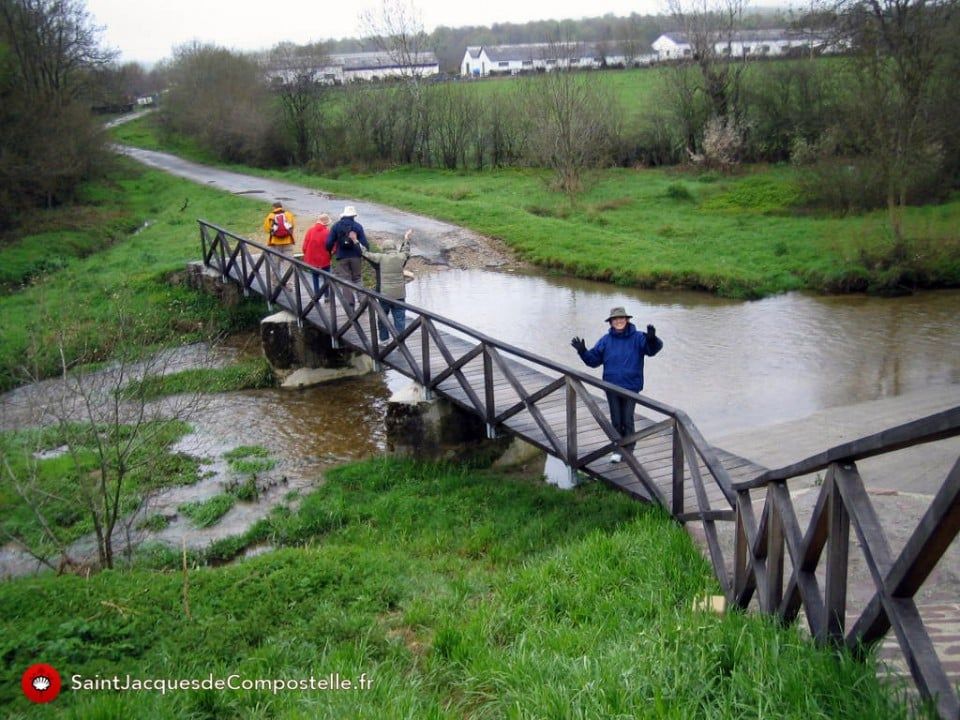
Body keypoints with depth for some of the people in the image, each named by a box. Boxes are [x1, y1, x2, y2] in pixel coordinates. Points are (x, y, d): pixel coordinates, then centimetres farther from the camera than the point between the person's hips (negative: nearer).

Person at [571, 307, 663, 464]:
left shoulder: (637, 338, -6)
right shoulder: (606, 340, 2)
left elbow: (653, 348, -19)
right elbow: (594, 360, 6)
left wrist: (652, 339, -40)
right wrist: (582, 352, -11)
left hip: (631, 387, -2)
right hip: (611, 387, 2)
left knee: (627, 420, 2)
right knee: (616, 420, 9)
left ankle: (628, 450, 15)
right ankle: (617, 450, 19)